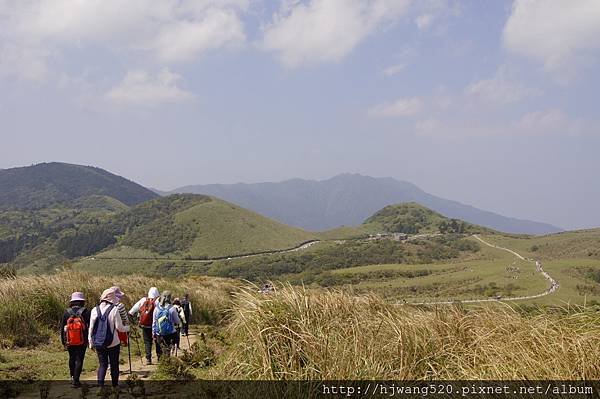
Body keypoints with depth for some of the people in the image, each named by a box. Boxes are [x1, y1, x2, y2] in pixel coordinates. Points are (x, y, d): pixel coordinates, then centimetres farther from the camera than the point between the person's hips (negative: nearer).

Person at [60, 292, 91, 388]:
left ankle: (72, 377, 28)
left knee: (72, 359, 21)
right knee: (79, 360, 3)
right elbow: (90, 326, -7)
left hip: (70, 342, 3)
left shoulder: (67, 312, 1)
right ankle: (75, 381, -1)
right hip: (82, 342, -2)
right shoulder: (85, 312, -7)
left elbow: (62, 328, 6)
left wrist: (63, 342, 15)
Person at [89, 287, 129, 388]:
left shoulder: (95, 310, -2)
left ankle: (100, 384, -4)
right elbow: (119, 327, -11)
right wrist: (127, 328, 10)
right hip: (113, 343, -3)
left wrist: (91, 343, 11)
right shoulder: (114, 310, -14)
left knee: (102, 364, 11)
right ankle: (115, 385, 21)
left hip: (98, 344, 3)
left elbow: (91, 328, 2)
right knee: (114, 365, 12)